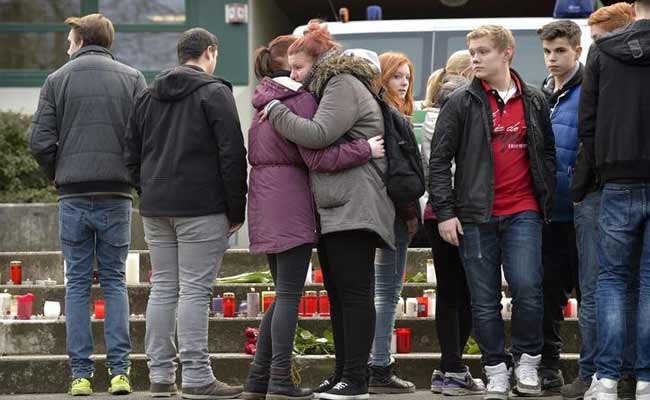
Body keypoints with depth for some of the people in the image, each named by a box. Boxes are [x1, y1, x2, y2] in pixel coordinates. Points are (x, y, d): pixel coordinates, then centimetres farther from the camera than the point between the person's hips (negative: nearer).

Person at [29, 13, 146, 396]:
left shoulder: (57, 80, 2)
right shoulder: (132, 79, 3)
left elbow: (40, 141, -3)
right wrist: (134, 175, 11)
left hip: (73, 196, 0)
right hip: (117, 196, 0)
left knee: (78, 283, 6)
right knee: (115, 281, 7)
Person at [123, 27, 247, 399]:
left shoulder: (149, 97, 15)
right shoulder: (214, 92, -5)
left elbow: (132, 155, 17)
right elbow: (232, 155, -10)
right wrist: (236, 210, -5)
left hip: (156, 209, 6)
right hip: (201, 208, -6)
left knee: (163, 288, 10)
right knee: (195, 289, -7)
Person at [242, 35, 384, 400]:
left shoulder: (265, 101, 19)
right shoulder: (301, 99, -10)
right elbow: (317, 157, -18)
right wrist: (366, 149, -19)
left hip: (266, 202, 9)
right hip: (291, 201, -9)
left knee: (284, 293, 14)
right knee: (290, 294, -7)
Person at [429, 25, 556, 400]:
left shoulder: (535, 101, 9)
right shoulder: (461, 104, 2)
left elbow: (547, 154, 17)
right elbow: (439, 160, 1)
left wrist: (547, 201, 10)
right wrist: (445, 212, -5)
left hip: (523, 212, 0)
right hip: (476, 215, 0)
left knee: (527, 286, -15)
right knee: (485, 301, 2)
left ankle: (527, 362, 4)